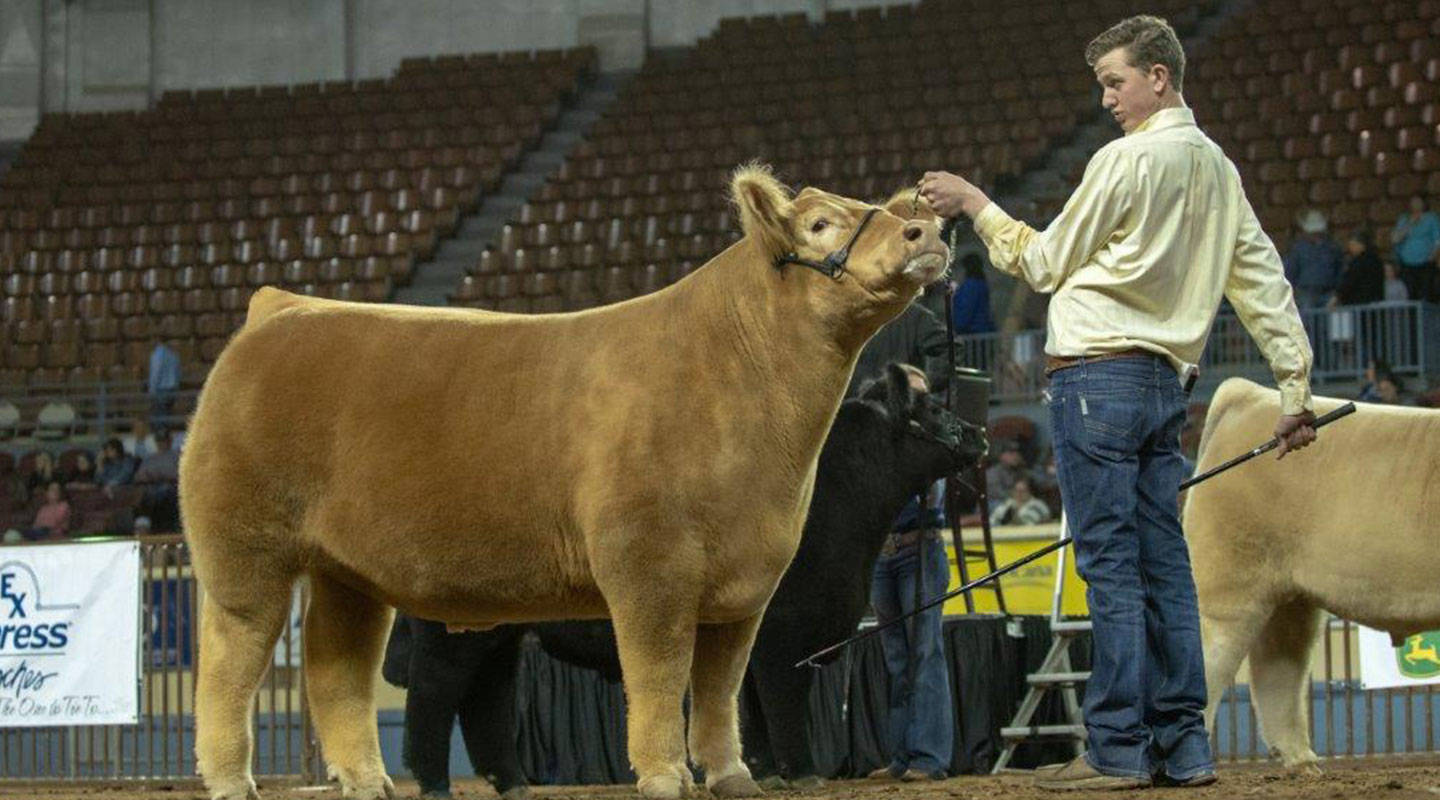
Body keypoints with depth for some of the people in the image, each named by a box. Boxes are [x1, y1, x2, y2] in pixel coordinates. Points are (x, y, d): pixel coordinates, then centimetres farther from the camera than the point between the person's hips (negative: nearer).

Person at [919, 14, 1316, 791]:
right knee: (1163, 561, 8)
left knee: (1109, 563, -7)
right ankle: (1182, 744, 8)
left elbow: (1043, 264, -2)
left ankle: (1116, 749, -8)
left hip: (1099, 374, -8)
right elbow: (1264, 280, 14)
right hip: (1165, 379, 8)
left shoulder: (1127, 159, -9)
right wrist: (1294, 385, 17)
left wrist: (975, 203, 9)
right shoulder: (1217, 168, 14)